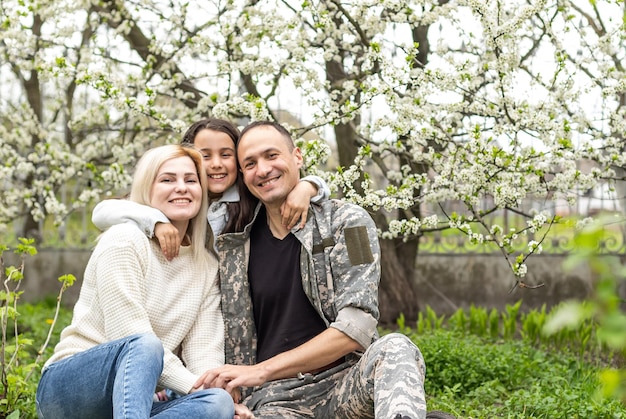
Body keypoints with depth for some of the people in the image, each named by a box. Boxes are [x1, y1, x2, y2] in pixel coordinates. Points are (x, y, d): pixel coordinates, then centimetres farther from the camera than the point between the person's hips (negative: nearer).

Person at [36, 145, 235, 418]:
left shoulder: (208, 268, 11)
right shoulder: (124, 242, -6)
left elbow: (204, 352, 0)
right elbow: (130, 335, -16)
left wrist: (219, 391, -22)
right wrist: (196, 386, -21)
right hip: (68, 386, -5)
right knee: (144, 345, -37)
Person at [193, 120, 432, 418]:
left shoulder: (347, 222, 1)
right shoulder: (233, 245, 11)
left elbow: (356, 329, -9)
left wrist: (261, 370, -13)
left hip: (344, 381, -1)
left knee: (395, 349, -34)